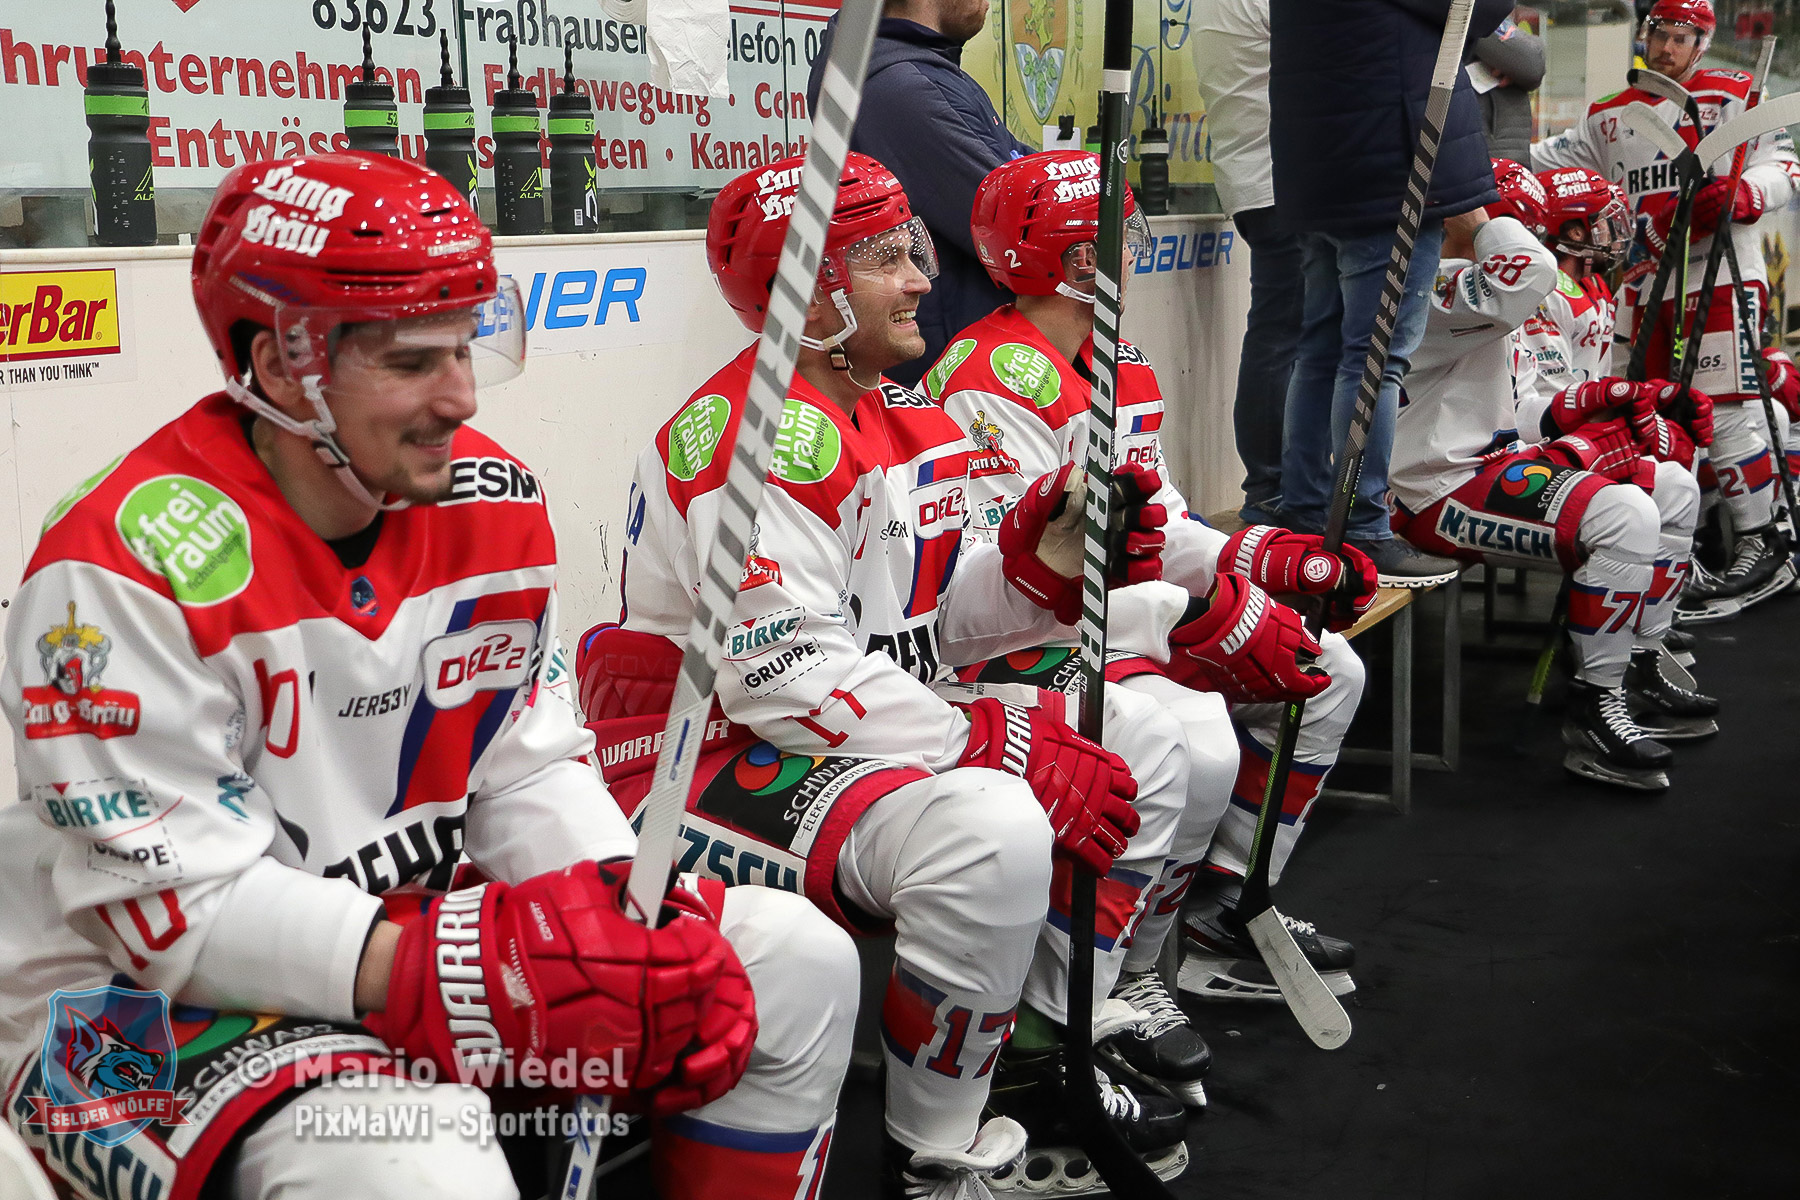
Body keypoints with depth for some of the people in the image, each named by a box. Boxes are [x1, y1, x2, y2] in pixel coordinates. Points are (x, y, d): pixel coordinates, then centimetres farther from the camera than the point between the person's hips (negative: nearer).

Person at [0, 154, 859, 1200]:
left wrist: (631, 918, -17)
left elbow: (530, 771, 3)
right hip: (151, 1003, -6)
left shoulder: (494, 505, -2)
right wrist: (492, 969, -29)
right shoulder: (130, 566, -23)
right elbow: (180, 906, -23)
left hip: (418, 925, 7)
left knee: (800, 967, -3)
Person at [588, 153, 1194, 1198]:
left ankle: (1039, 1072, 13)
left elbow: (932, 625, 12)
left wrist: (1046, 556, -8)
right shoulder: (758, 436, -19)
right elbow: (783, 676, -28)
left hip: (874, 737, 10)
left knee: (1143, 747, 6)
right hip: (703, 759, -10)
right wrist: (1006, 745, -27)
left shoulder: (912, 417, 11)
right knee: (992, 829, -34)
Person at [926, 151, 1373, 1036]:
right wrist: (1205, 616, -26)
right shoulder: (992, 382, -19)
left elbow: (1160, 530, 17)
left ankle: (1227, 911, 17)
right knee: (1199, 745, -33)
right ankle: (1115, 980, -11)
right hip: (1019, 651, -10)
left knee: (1329, 673, 11)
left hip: (1128, 623, 10)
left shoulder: (1125, 366, 14)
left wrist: (1279, 558, 0)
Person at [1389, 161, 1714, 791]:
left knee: (1673, 486, 10)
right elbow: (1531, 271, -34)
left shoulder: (1485, 301, 21)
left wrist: (1618, 397, 11)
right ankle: (1595, 710, -18)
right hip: (1444, 494, -11)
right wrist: (1474, 219, -15)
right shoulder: (1430, 288, -14)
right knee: (1624, 516, -27)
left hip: (1497, 462, 11)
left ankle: (1642, 665, 17)